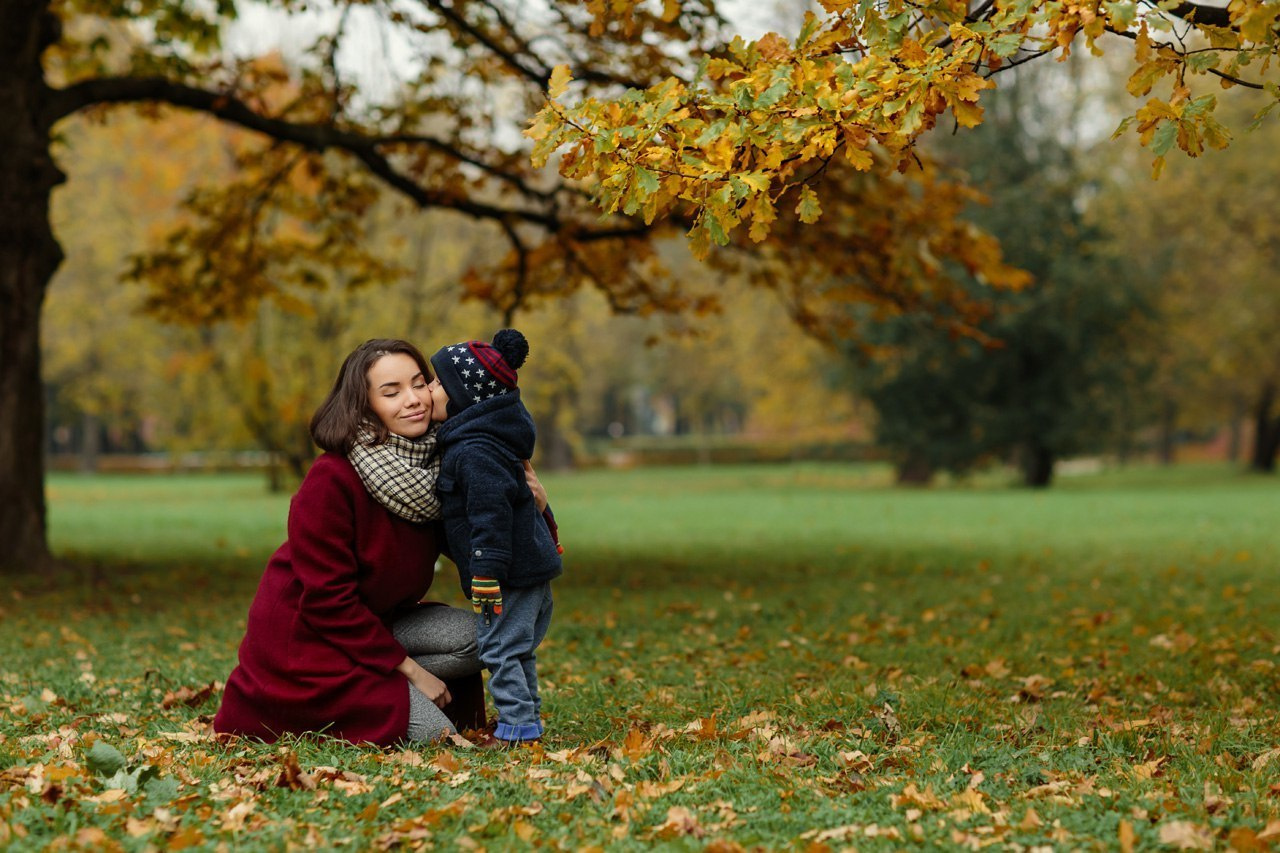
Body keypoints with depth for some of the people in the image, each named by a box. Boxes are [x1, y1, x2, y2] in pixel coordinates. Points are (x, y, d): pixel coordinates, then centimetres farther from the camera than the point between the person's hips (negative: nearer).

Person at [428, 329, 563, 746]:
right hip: (533, 563, 11)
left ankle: (518, 726, -2)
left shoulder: (474, 452, -20)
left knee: (499, 648, -5)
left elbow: (490, 513, -26)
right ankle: (527, 720, 25)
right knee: (517, 649, 18)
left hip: (512, 571, -11)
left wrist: (487, 574, -26)